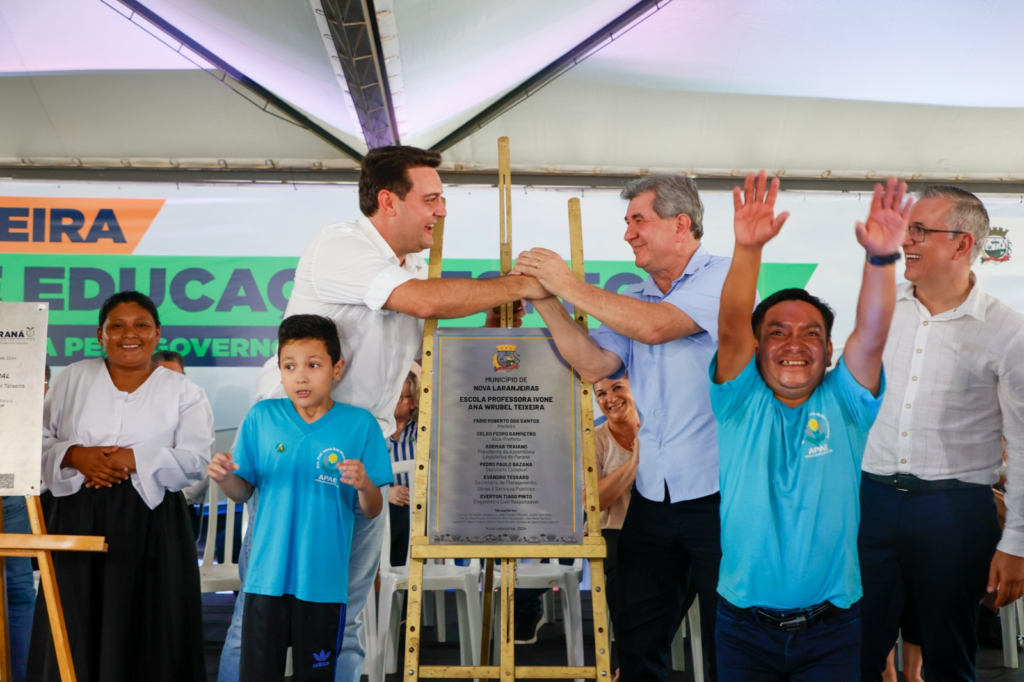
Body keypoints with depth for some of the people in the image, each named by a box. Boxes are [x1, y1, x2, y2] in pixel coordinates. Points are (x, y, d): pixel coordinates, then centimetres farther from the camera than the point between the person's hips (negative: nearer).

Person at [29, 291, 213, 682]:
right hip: (78, 520, 2)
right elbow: (39, 440, 10)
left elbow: (194, 459, -7)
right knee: (74, 632, 4)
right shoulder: (73, 378, 11)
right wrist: (75, 456, -10)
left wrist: (134, 459, -17)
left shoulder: (183, 392, 3)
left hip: (150, 525, -2)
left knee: (144, 632, 1)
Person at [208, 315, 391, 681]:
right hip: (267, 576, 1)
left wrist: (364, 484, -22)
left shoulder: (360, 424, -4)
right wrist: (224, 478, -14)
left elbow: (372, 511, -2)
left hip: (325, 580, -1)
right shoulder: (261, 417, 1)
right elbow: (243, 492, 7)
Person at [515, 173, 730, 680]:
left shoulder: (725, 278, -7)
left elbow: (654, 327, -22)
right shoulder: (632, 300, 14)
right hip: (651, 499, 6)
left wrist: (568, 285, -15)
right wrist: (545, 300, -6)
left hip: (717, 498, -6)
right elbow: (594, 364, 1)